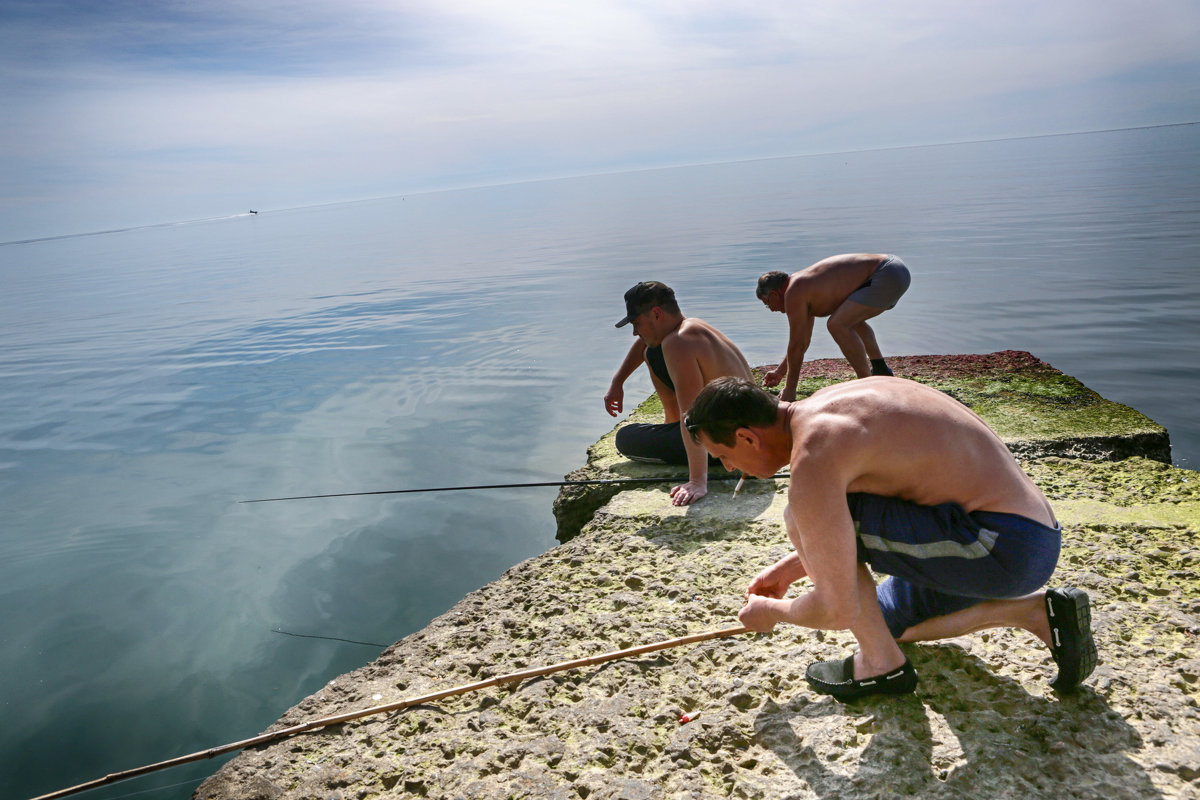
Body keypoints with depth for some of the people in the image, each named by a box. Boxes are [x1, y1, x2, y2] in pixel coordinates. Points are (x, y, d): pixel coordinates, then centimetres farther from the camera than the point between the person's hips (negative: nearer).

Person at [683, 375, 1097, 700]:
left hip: (1004, 547, -10)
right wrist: (791, 567, 23)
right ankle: (1037, 611, 16)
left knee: (801, 519, -13)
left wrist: (772, 611, 2)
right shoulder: (826, 406, 8)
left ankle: (882, 663, 4)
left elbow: (837, 610, -19)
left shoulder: (813, 457, -23)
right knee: (884, 622, 27)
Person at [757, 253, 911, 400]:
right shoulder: (804, 284, 19)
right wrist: (780, 371, 35)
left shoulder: (793, 293, -10)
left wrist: (789, 389, 2)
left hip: (887, 275, -11)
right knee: (851, 319, 31)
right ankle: (881, 372, 33)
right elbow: (804, 340, 28)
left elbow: (797, 346, -7)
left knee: (838, 325, -18)